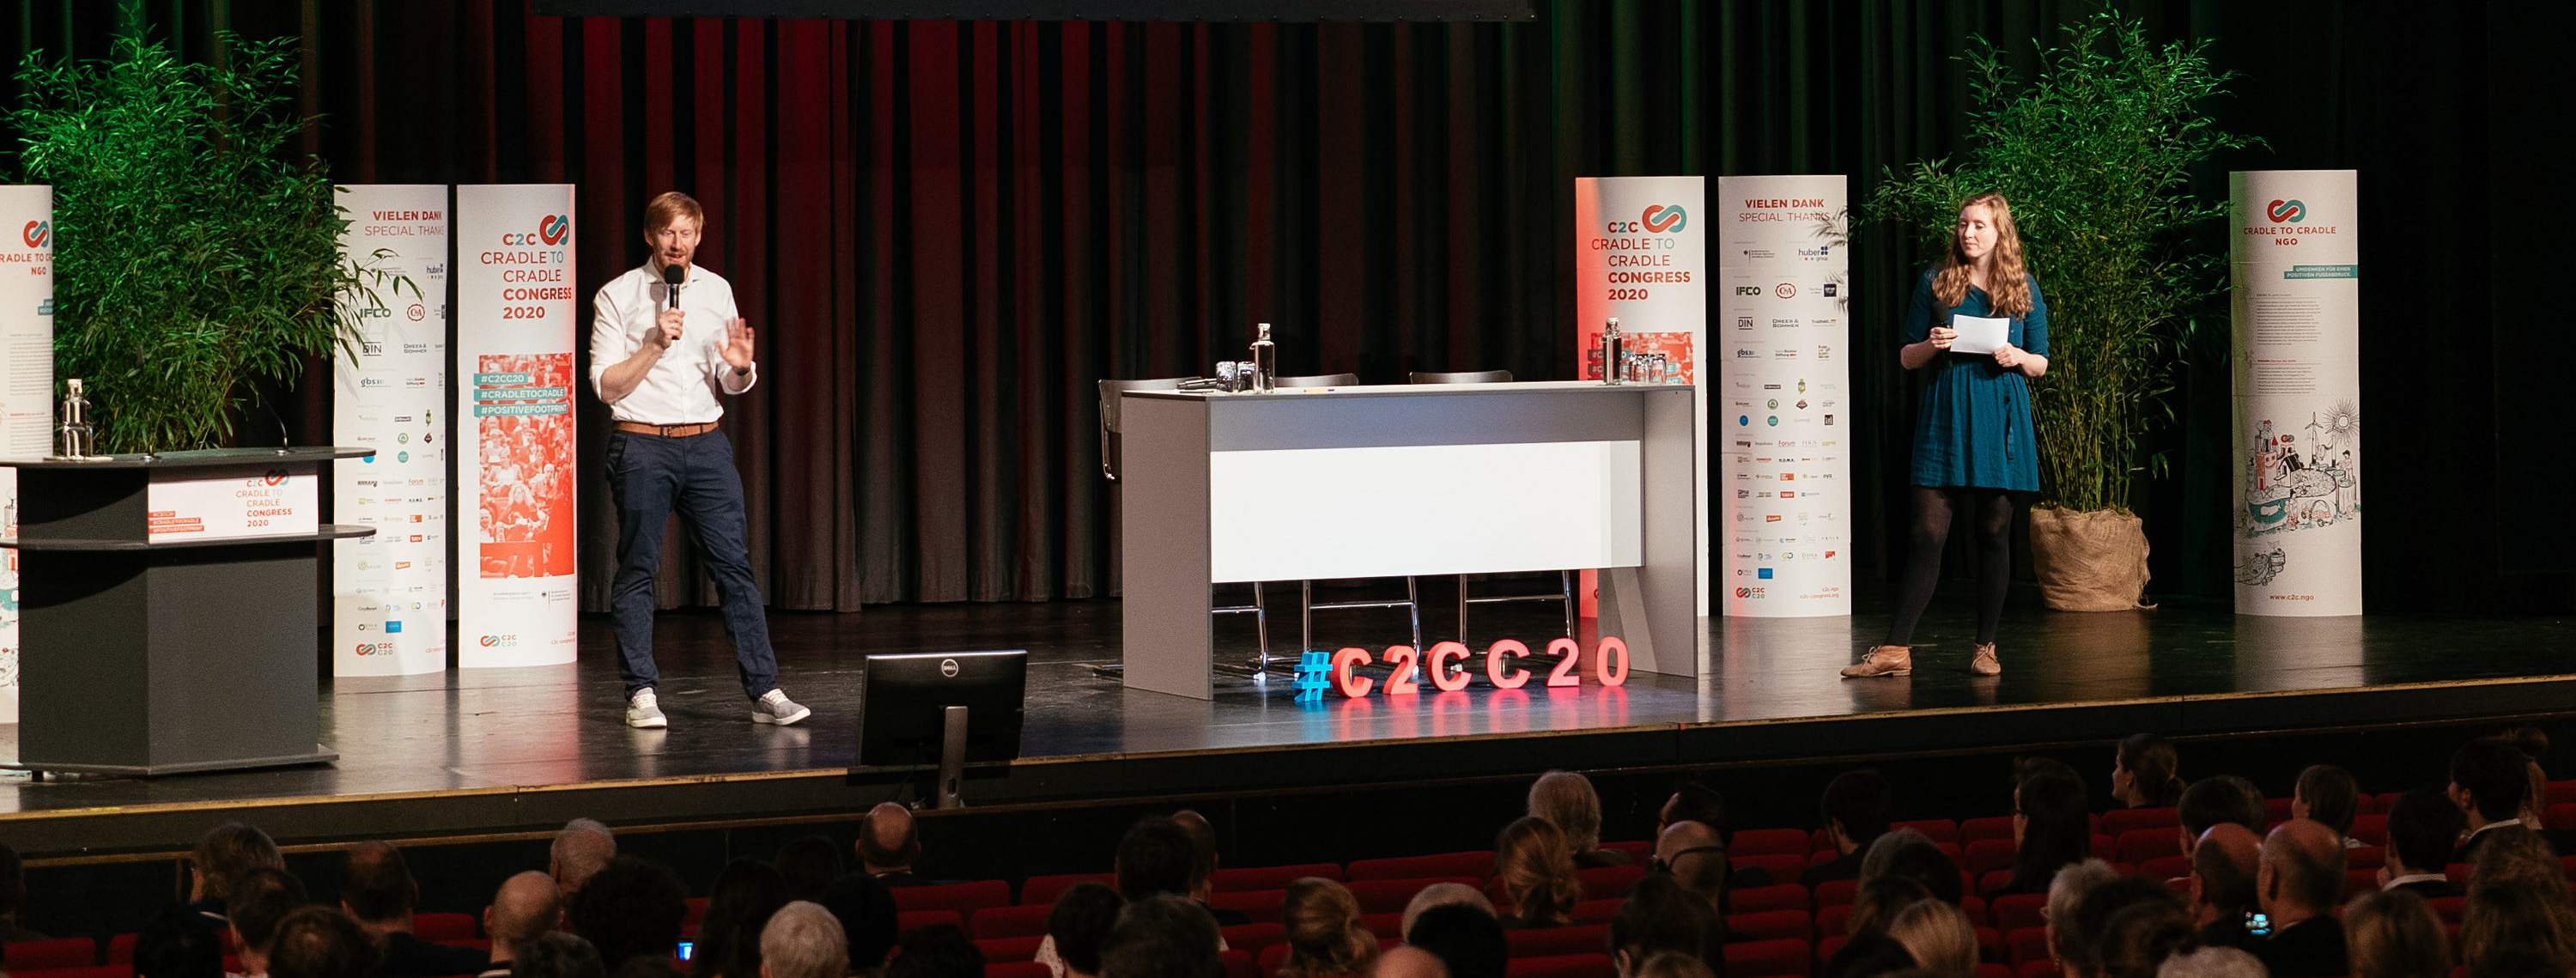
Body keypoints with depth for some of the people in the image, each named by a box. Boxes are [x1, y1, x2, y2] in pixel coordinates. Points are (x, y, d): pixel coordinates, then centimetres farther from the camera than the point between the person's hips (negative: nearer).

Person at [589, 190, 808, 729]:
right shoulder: (618, 296, -1)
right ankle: (641, 694, 6)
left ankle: (763, 690, -2)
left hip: (706, 443, 3)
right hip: (642, 446, -3)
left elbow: (732, 385, 14)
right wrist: (655, 344, -17)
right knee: (637, 570, 0)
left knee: (735, 563, -2)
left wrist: (741, 366, -9)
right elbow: (606, 385, -6)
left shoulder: (716, 290, 11)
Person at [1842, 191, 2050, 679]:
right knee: (1928, 533, -6)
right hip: (1945, 416, -1)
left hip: (2000, 418, 1)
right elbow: (1906, 358, 9)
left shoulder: (2023, 288, 8)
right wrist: (1931, 345, -12)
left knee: (1994, 533, 3)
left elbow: (2041, 363, 12)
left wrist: (2018, 358, -10)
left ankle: (1986, 647, 12)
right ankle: (1895, 649, -6)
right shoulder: (1936, 282, 6)